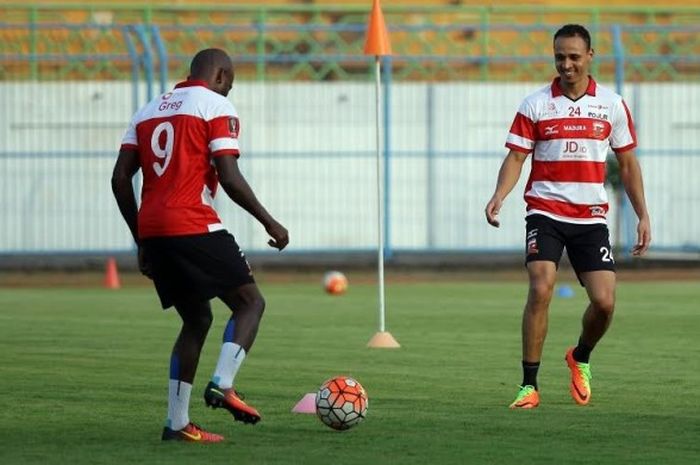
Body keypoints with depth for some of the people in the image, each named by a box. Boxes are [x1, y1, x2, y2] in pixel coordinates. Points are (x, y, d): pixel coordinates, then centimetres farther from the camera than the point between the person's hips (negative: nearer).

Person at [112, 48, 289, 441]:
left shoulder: (149, 111, 21)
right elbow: (229, 177, -10)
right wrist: (270, 223, -1)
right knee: (250, 302, 6)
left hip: (152, 231, 7)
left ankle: (178, 422, 9)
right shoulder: (217, 106, 0)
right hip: (194, 228, -7)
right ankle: (223, 385, -15)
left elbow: (120, 178, 14)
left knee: (197, 319, 16)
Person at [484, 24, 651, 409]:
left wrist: (643, 215, 7)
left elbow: (627, 164, 12)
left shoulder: (612, 105, 5)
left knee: (604, 301, -8)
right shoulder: (535, 105, 0)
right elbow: (516, 158, -2)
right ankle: (529, 385, -12)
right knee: (540, 290, -20)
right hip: (545, 213, -2)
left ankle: (580, 359, 24)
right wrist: (498, 197, -20)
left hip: (591, 218, 2)